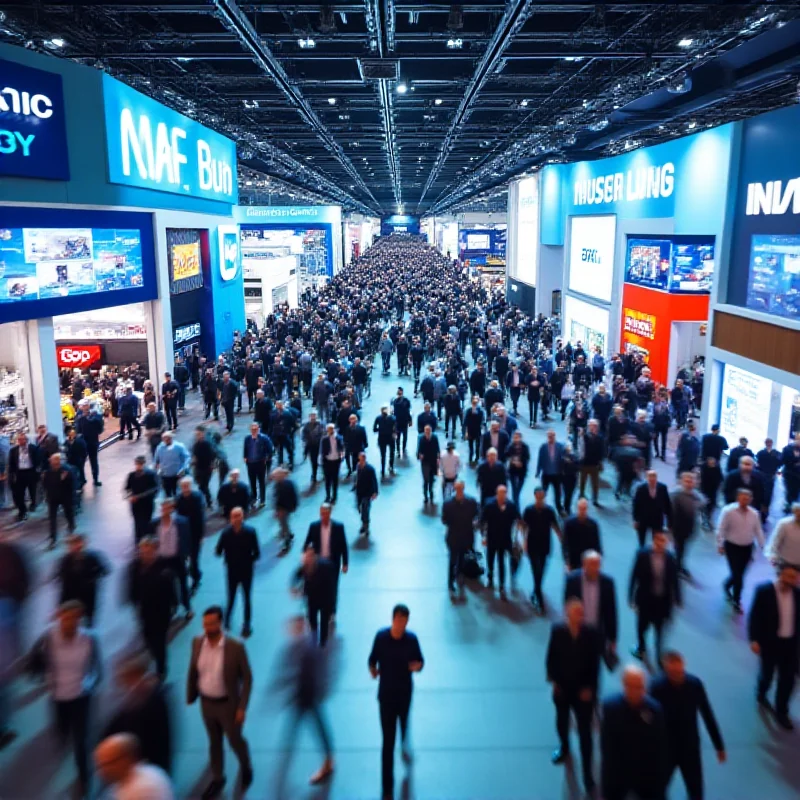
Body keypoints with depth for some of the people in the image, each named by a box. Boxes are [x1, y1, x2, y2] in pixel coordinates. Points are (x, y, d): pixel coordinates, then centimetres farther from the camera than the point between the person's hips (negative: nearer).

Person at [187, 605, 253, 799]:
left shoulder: (236, 647, -25)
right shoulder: (197, 643, -13)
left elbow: (247, 678, -16)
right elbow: (193, 671, 2)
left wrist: (242, 707, -16)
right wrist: (190, 696, 9)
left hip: (228, 704, -3)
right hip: (206, 703, 3)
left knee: (235, 740, 17)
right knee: (214, 742, 21)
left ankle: (246, 767, 48)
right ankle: (217, 779, 43)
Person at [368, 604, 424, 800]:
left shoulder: (411, 639, -14)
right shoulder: (381, 637, -15)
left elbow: (420, 660, -7)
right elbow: (372, 659, -2)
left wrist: (417, 666, -25)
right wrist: (372, 669, -16)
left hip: (405, 692, 2)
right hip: (386, 694, -1)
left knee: (404, 725, 27)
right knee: (388, 741, -1)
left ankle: (405, 748, 62)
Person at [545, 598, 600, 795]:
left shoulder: (590, 634, -17)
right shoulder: (557, 631, -14)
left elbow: (595, 663, -9)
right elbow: (551, 657, -5)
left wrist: (589, 687, -11)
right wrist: (553, 680, -7)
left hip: (583, 690, -2)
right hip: (562, 688, 2)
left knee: (585, 731, 1)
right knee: (562, 722, 24)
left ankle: (587, 773, 12)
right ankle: (564, 748, 52)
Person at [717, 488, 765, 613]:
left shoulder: (754, 513, -2)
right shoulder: (728, 511, -16)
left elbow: (758, 530, 6)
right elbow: (721, 529, -13)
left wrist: (763, 546, 1)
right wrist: (720, 545, -15)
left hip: (747, 548, 5)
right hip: (732, 547, -4)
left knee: (740, 574, 14)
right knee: (737, 574, -4)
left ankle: (727, 586, 44)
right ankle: (737, 601, 13)